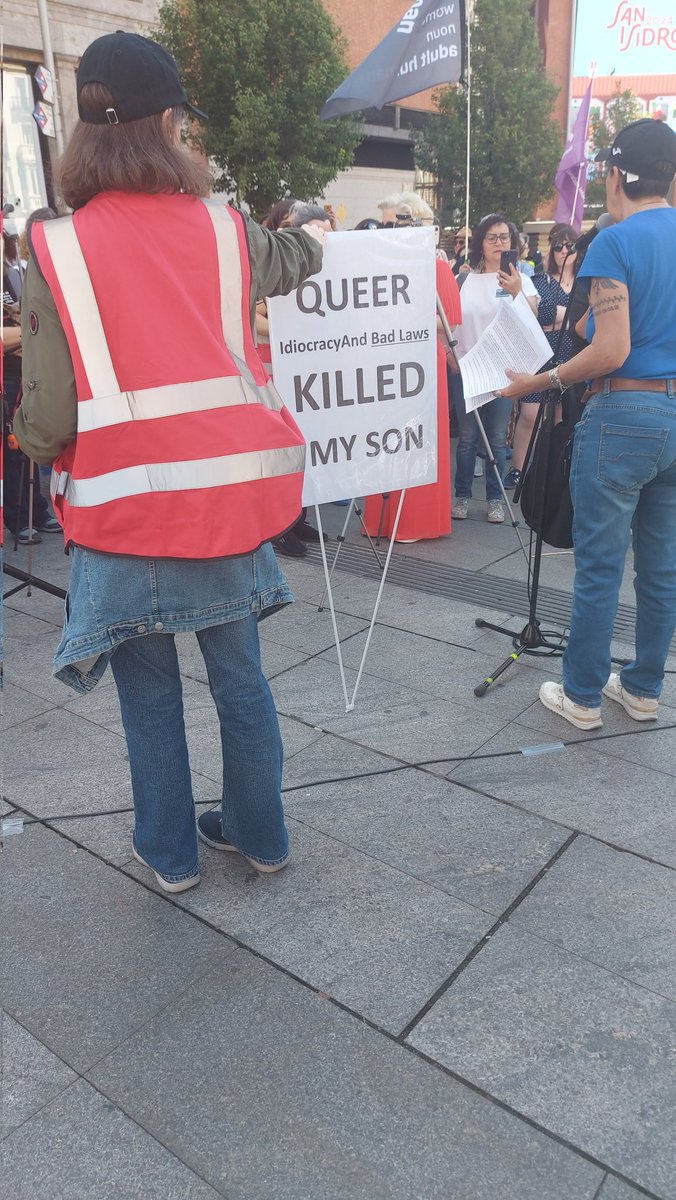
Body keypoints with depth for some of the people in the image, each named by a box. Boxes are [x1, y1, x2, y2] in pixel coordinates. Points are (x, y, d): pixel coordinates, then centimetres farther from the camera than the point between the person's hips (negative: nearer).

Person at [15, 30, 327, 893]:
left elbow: (48, 418, -11)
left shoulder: (57, 251, -8)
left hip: (123, 510, -2)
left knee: (149, 692, 14)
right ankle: (258, 833, 35)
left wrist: (30, 439, 14)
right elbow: (290, 260, 25)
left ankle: (170, 852, 31)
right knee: (239, 675, 17)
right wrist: (313, 238, 49)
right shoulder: (225, 231, 1)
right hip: (227, 496, 3)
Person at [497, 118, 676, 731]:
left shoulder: (615, 242, -11)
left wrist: (542, 382, -8)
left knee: (600, 564, 2)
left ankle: (582, 696, 13)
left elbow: (611, 351, -19)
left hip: (624, 414, -7)